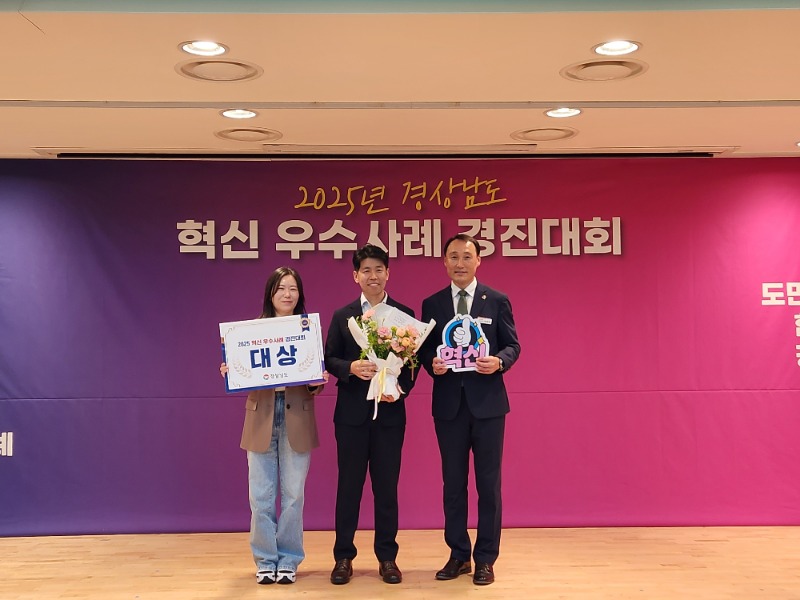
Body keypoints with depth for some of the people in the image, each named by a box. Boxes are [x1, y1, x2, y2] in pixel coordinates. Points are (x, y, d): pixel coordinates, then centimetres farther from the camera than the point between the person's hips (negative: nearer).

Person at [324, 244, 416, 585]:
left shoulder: (405, 315, 4)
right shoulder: (342, 316, 5)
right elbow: (329, 360, 3)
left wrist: (400, 388, -15)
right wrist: (351, 367, -18)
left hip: (390, 412, 0)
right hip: (352, 412, 0)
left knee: (387, 486, 7)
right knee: (348, 485, 6)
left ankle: (387, 557, 18)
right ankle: (344, 557, 16)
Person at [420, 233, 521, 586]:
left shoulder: (497, 301, 2)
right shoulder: (432, 304, 6)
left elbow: (513, 345, 1)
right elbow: (424, 348, 7)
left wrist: (499, 361, -18)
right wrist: (432, 363, -14)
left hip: (487, 402, -2)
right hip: (448, 403, 2)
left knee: (488, 483, 5)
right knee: (453, 483, 10)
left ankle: (485, 559, 16)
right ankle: (458, 554, 23)